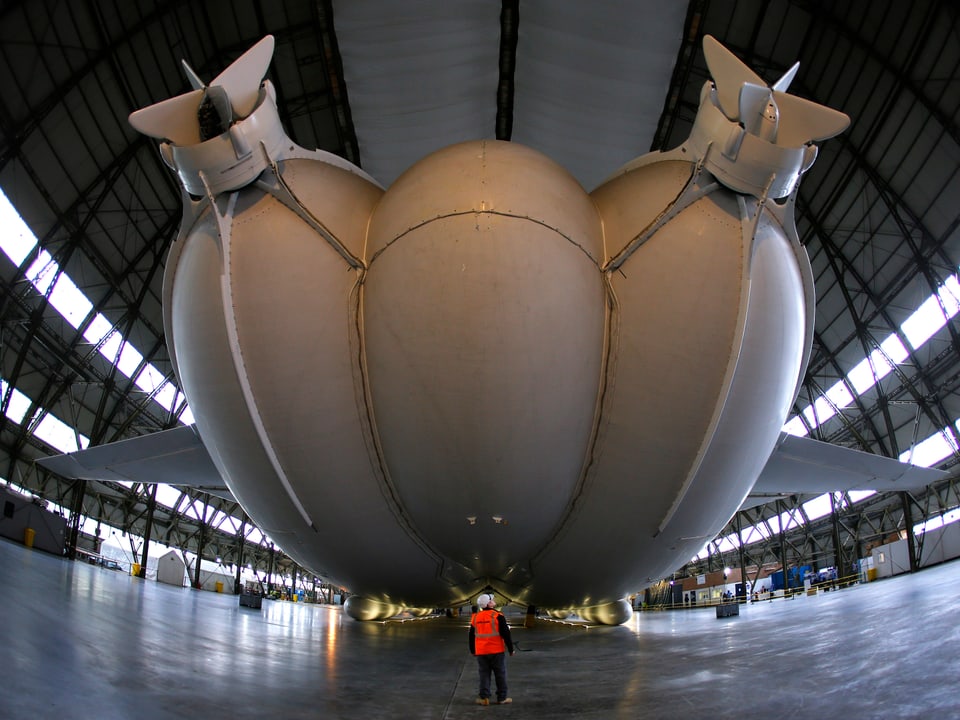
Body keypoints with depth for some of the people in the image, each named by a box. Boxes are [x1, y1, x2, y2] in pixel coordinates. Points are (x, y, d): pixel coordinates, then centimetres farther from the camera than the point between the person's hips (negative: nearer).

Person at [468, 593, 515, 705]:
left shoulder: (475, 617, 5)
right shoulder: (497, 616, -11)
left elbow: (472, 636, 14)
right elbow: (506, 634, -11)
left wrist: (472, 650, 25)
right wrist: (511, 649, -2)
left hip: (481, 652, 4)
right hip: (497, 651, -4)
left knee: (484, 674, 10)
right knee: (500, 674, 7)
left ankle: (483, 697, 3)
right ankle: (502, 698, 10)